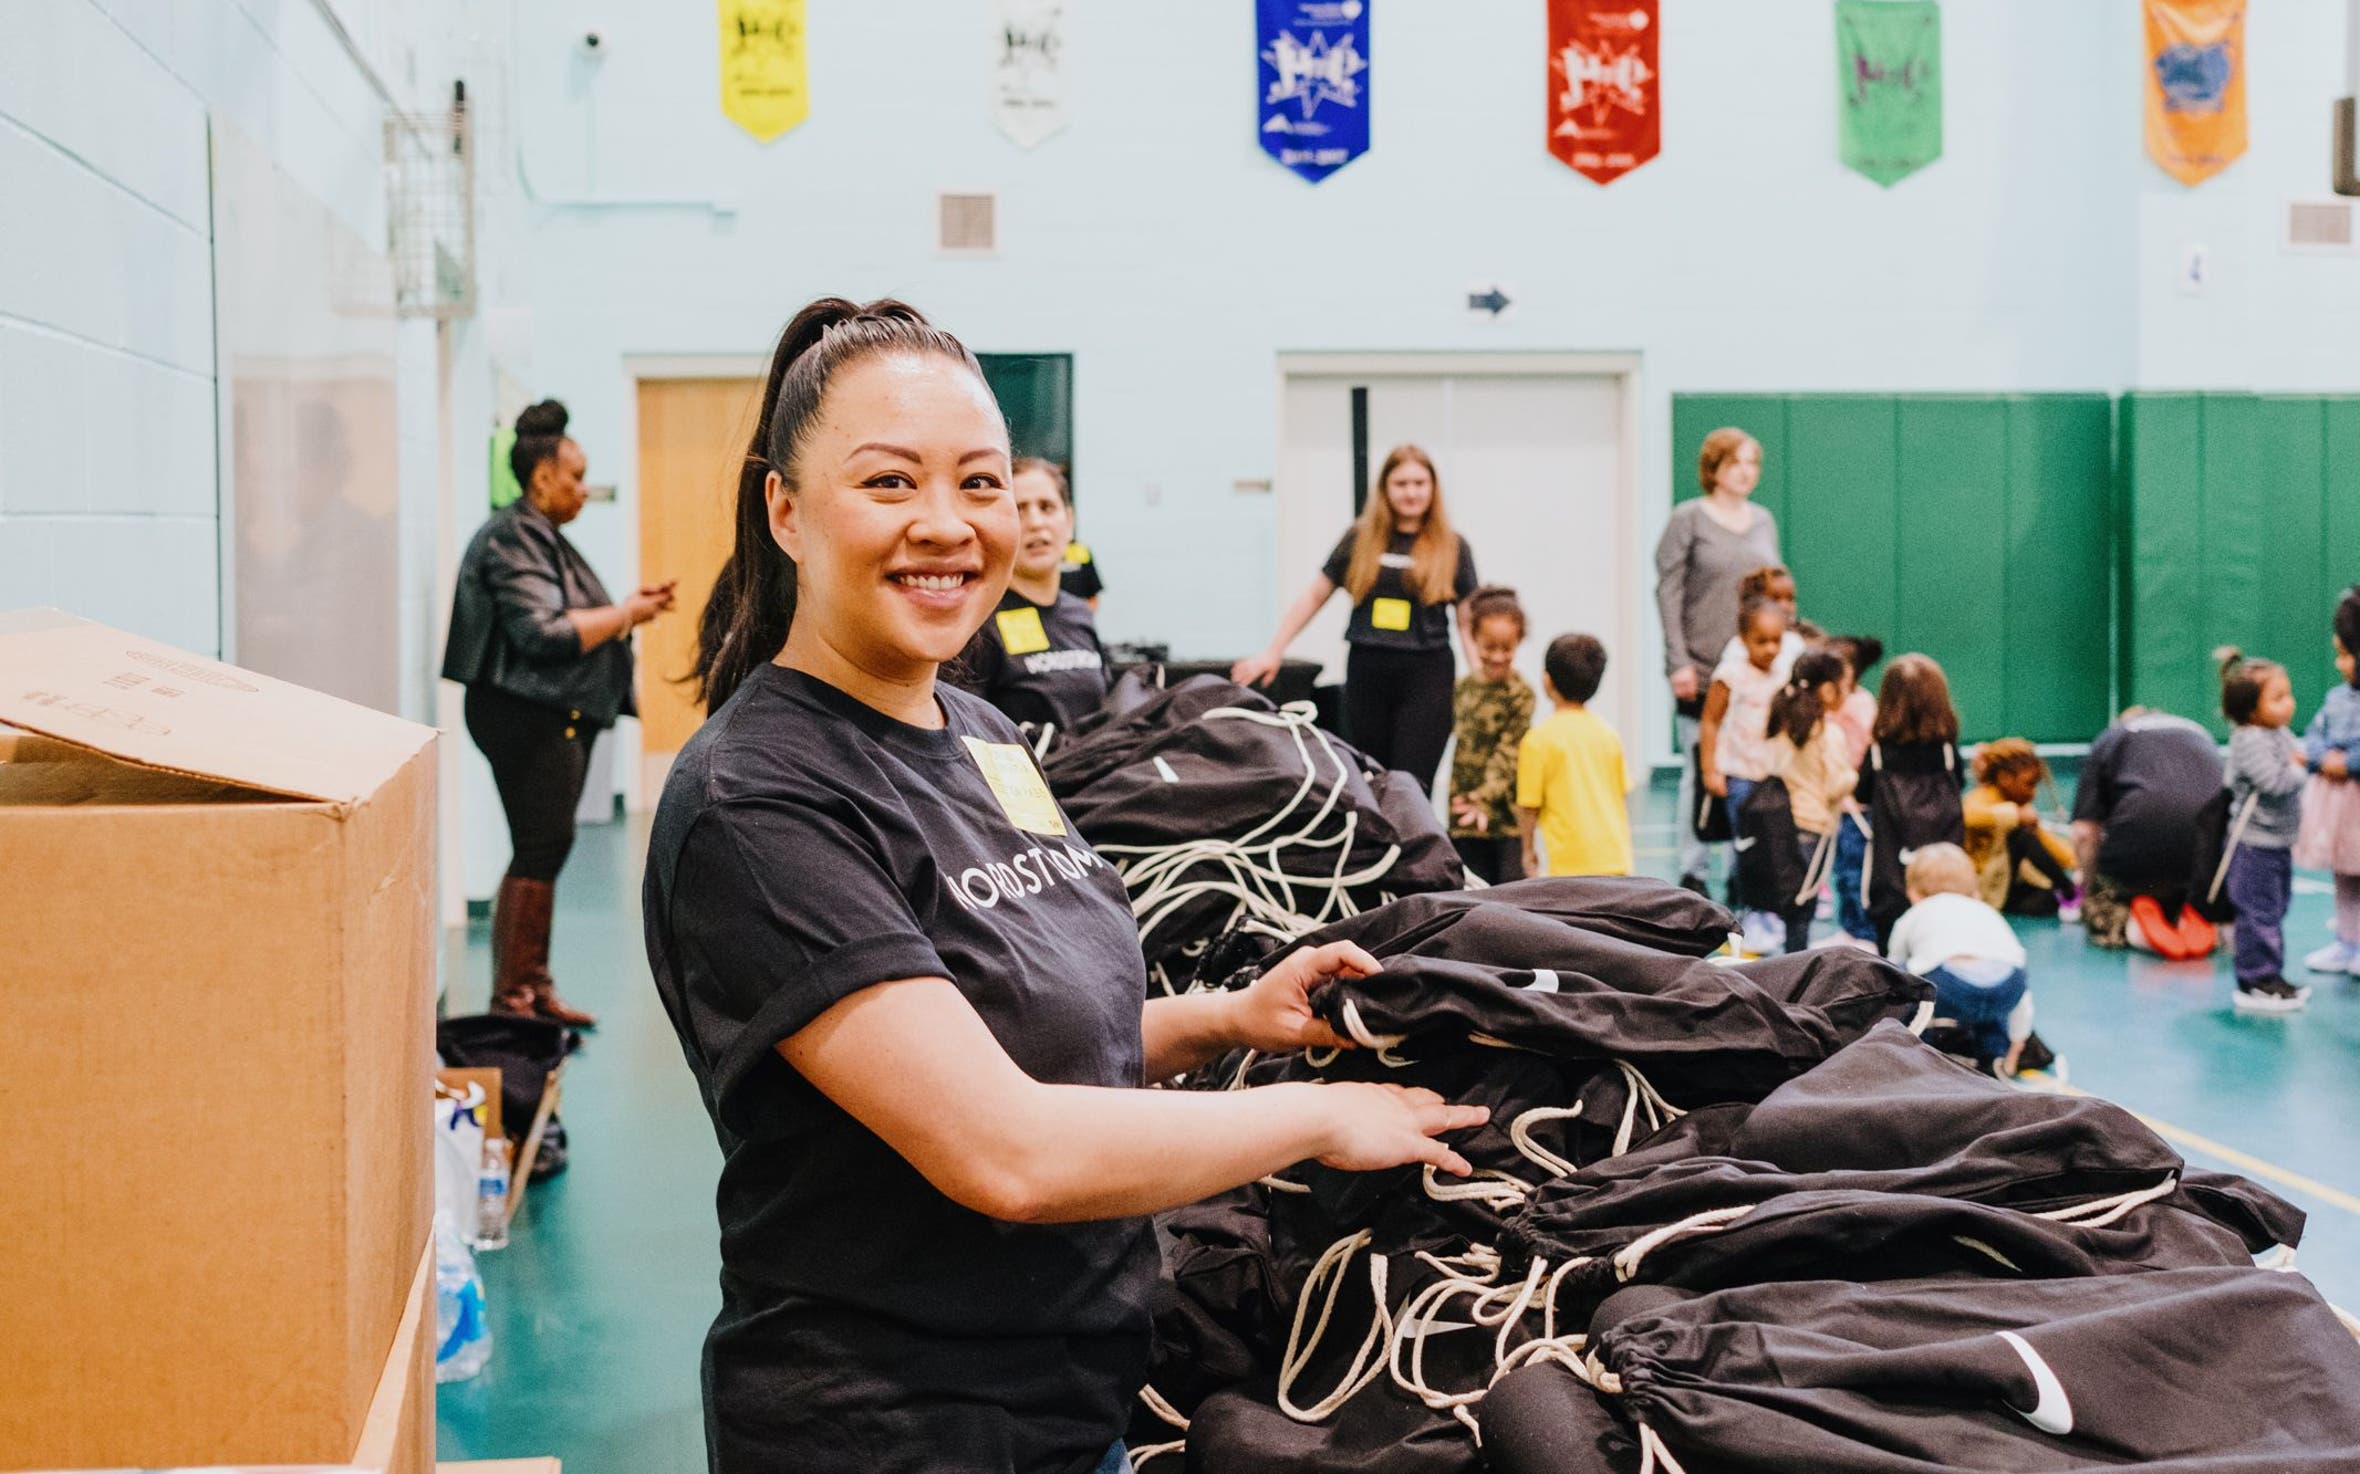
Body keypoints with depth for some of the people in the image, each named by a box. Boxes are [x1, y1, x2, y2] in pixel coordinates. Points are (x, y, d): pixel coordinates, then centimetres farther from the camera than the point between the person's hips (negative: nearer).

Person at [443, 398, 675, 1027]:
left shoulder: (544, 538, 19)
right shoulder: (511, 539, -14)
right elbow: (544, 634, -22)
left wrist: (630, 606, 11)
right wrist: (625, 615, -13)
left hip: (559, 718, 11)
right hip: (527, 716, -11)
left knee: (545, 850, 12)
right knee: (539, 850, -9)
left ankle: (534, 987, 17)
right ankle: (511, 996, -6)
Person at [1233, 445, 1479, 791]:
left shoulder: (1453, 549, 3)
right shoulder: (1360, 540, 6)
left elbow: (1469, 622, 4)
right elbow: (1313, 597, 12)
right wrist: (1274, 653, 8)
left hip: (1426, 674, -2)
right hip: (1367, 671, 2)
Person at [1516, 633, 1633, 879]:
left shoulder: (1539, 739, -9)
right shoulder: (1608, 733, 7)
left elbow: (1529, 805, -5)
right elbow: (1624, 795, 14)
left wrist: (1528, 849, 10)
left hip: (1571, 861, -6)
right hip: (1616, 858, 6)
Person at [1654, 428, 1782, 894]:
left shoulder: (1764, 521, 13)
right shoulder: (1689, 519, -2)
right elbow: (1668, 592, -6)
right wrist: (1679, 661, -12)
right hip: (1702, 671, -4)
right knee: (1700, 772, 0)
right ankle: (1693, 873, 8)